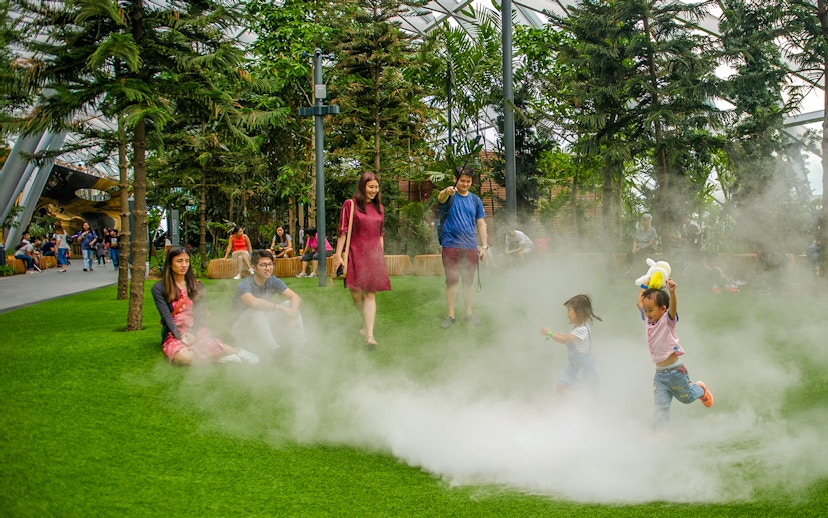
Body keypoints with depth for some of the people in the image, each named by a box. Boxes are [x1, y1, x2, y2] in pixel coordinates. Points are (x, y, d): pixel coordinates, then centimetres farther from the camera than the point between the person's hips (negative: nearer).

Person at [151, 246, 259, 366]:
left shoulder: (196, 286, 13)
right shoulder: (158, 289, 3)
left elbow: (200, 314, 5)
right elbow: (166, 315, -6)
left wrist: (192, 333, -14)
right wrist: (179, 336, -19)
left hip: (195, 330, 2)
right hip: (173, 334, -2)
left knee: (209, 345, -36)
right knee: (184, 357, -37)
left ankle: (237, 352, -15)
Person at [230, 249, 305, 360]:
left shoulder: (273, 281, -5)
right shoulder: (244, 285, -23)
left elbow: (296, 297, -15)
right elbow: (253, 302, -45)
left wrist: (293, 315, -37)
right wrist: (281, 308, -45)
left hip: (265, 325, 6)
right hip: (242, 329, -5)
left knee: (290, 304, -13)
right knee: (257, 311, -36)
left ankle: (299, 348, -19)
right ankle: (274, 352, -42)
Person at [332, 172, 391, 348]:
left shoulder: (379, 208, 14)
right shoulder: (350, 205, -1)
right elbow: (343, 231, -3)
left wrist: (381, 254, 17)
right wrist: (338, 255, -7)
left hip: (373, 255, 3)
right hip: (355, 254, -3)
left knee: (370, 294, -6)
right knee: (356, 294, 2)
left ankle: (369, 334, -12)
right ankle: (367, 323, 28)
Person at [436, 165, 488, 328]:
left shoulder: (475, 200, 11)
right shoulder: (450, 195, -1)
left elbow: (481, 224, 13)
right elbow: (441, 198, -27)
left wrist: (484, 246, 6)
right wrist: (447, 192, -51)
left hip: (470, 247, 3)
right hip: (451, 246, -3)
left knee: (468, 282, 10)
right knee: (451, 281, -2)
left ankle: (469, 313, 19)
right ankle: (451, 315, 5)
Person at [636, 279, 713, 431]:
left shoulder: (667, 320, -14)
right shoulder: (649, 319, 4)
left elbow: (673, 306, -36)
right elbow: (639, 303, 21)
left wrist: (672, 292, -54)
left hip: (675, 371, -5)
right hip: (659, 373, 5)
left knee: (686, 397, 19)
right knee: (661, 407, -3)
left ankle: (700, 389, 48)